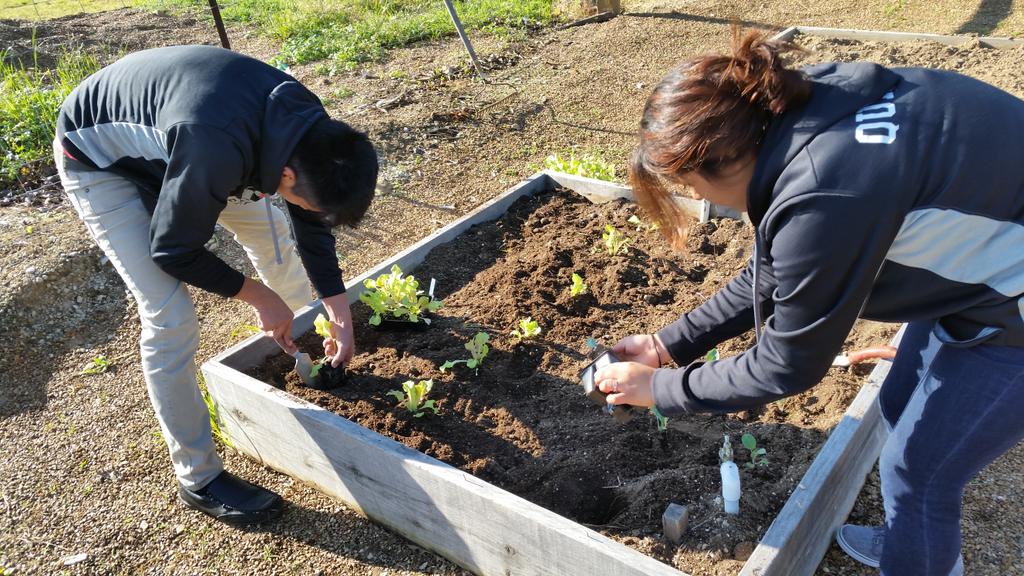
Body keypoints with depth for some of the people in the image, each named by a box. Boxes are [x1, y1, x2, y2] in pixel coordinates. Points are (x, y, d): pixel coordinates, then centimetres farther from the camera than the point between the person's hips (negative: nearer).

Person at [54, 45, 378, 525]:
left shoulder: (309, 127, -20)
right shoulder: (216, 151, -44)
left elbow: (312, 223, -4)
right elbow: (174, 251, -28)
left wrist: (340, 315, -4)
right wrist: (258, 296, -16)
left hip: (160, 130, 7)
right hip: (97, 159, -7)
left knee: (272, 233, 12)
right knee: (171, 317, -14)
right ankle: (198, 478, 3)